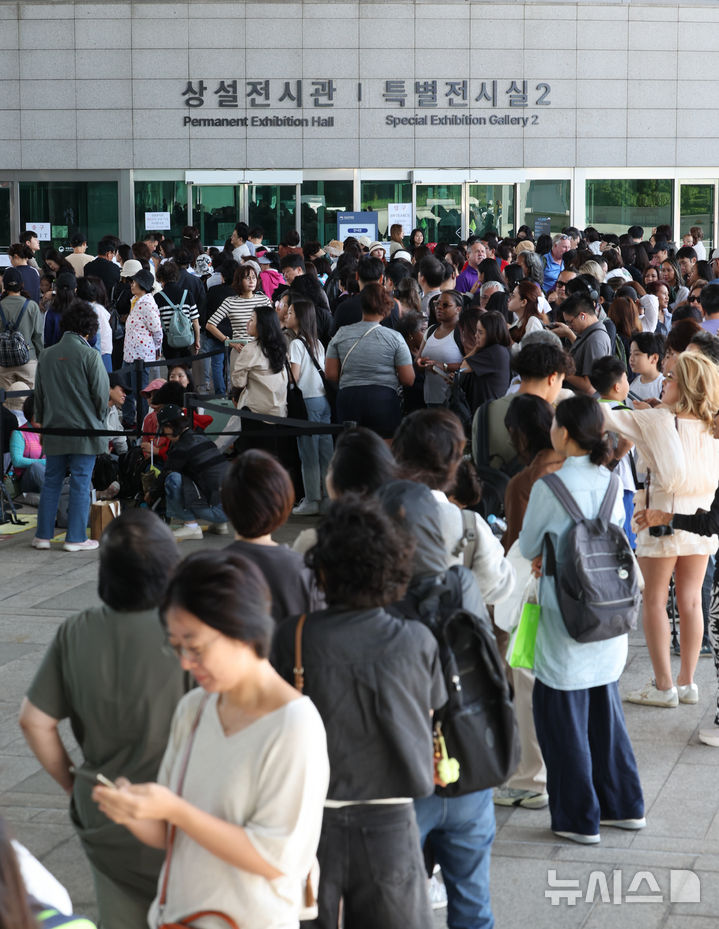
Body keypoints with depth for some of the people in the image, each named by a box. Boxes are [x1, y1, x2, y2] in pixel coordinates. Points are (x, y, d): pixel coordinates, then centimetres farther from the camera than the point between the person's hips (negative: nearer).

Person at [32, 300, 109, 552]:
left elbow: (39, 392, 12)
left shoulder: (46, 355, 5)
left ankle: (43, 535, 15)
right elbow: (101, 392, -7)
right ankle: (76, 538, 3)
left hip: (53, 430, 5)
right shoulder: (89, 355, -10)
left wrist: (41, 419, 23)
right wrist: (99, 419, 9)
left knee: (51, 482, 12)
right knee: (80, 484, 1)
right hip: (84, 430, -5)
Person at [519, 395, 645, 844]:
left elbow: (529, 547, -5)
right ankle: (625, 805, 28)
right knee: (605, 709, 19)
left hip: (567, 619, -6)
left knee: (562, 715, 6)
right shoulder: (610, 483, 1)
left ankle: (579, 818, 13)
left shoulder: (550, 487, -16)